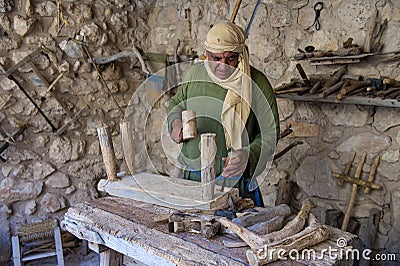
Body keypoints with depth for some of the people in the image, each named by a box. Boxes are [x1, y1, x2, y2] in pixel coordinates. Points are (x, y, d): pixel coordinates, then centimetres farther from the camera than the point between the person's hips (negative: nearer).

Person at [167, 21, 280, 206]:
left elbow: (269, 134, -8)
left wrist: (248, 155, -26)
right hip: (192, 176, 4)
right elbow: (177, 103, 20)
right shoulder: (195, 73, 2)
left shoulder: (257, 84, -10)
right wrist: (176, 122, -1)